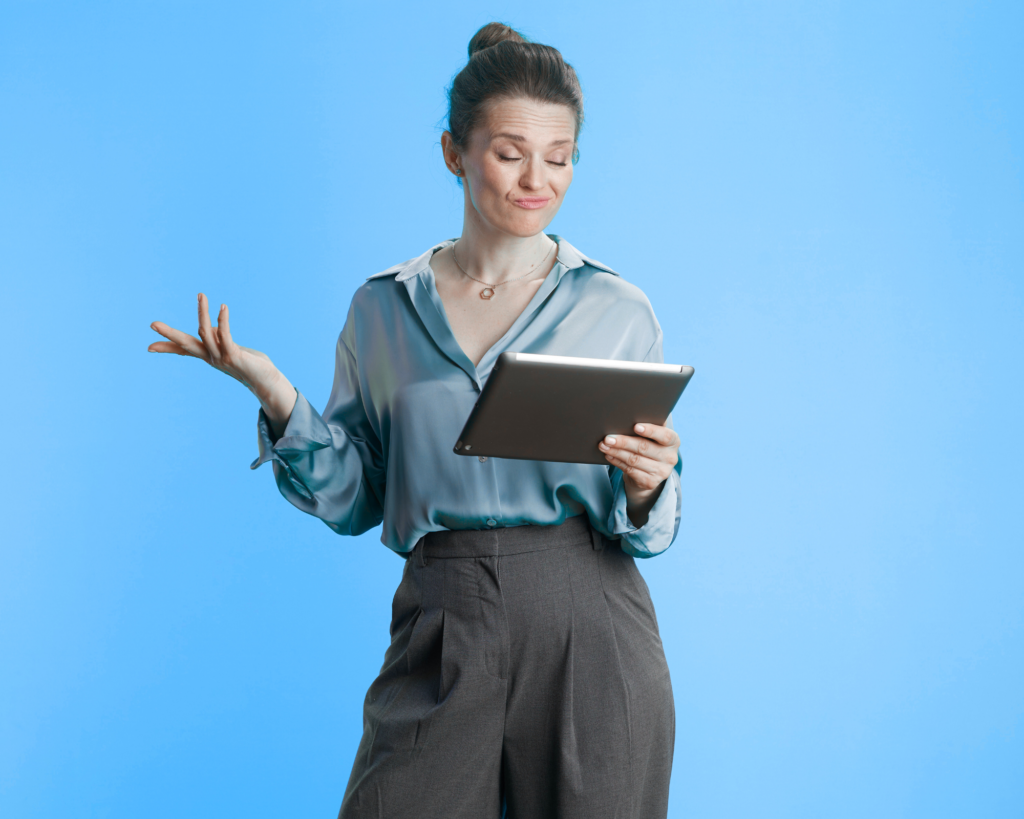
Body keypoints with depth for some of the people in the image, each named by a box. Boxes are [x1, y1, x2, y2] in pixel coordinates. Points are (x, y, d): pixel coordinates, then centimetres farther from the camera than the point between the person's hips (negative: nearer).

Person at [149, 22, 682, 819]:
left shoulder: (619, 310, 3)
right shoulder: (383, 308, 7)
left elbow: (646, 530, 6)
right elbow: (353, 499, 8)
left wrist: (644, 485, -16)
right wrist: (276, 395, -5)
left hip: (589, 636, 0)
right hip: (440, 640, 1)